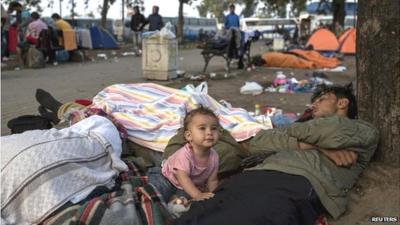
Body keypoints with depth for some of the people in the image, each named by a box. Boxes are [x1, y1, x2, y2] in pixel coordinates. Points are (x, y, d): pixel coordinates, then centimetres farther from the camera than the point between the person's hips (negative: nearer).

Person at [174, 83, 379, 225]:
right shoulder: (304, 128, 39)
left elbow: (331, 131, 2)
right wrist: (310, 145, 8)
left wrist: (296, 133, 24)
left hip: (297, 185, -6)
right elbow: (257, 143, 21)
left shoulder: (364, 131, 27)